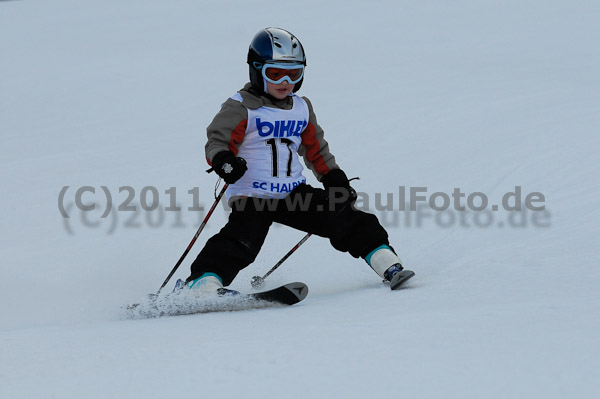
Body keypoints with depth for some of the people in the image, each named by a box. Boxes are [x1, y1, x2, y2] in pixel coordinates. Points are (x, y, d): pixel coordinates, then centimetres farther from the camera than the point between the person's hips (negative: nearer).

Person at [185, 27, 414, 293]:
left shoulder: (302, 109, 14)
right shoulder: (240, 109, -5)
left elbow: (316, 149, 25)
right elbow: (218, 140, -13)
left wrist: (335, 180, 20)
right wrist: (223, 161, -35)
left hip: (294, 192, 5)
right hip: (251, 196, -5)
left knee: (345, 220, -4)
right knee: (241, 241, -28)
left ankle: (387, 263, 2)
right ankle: (203, 283, -33)